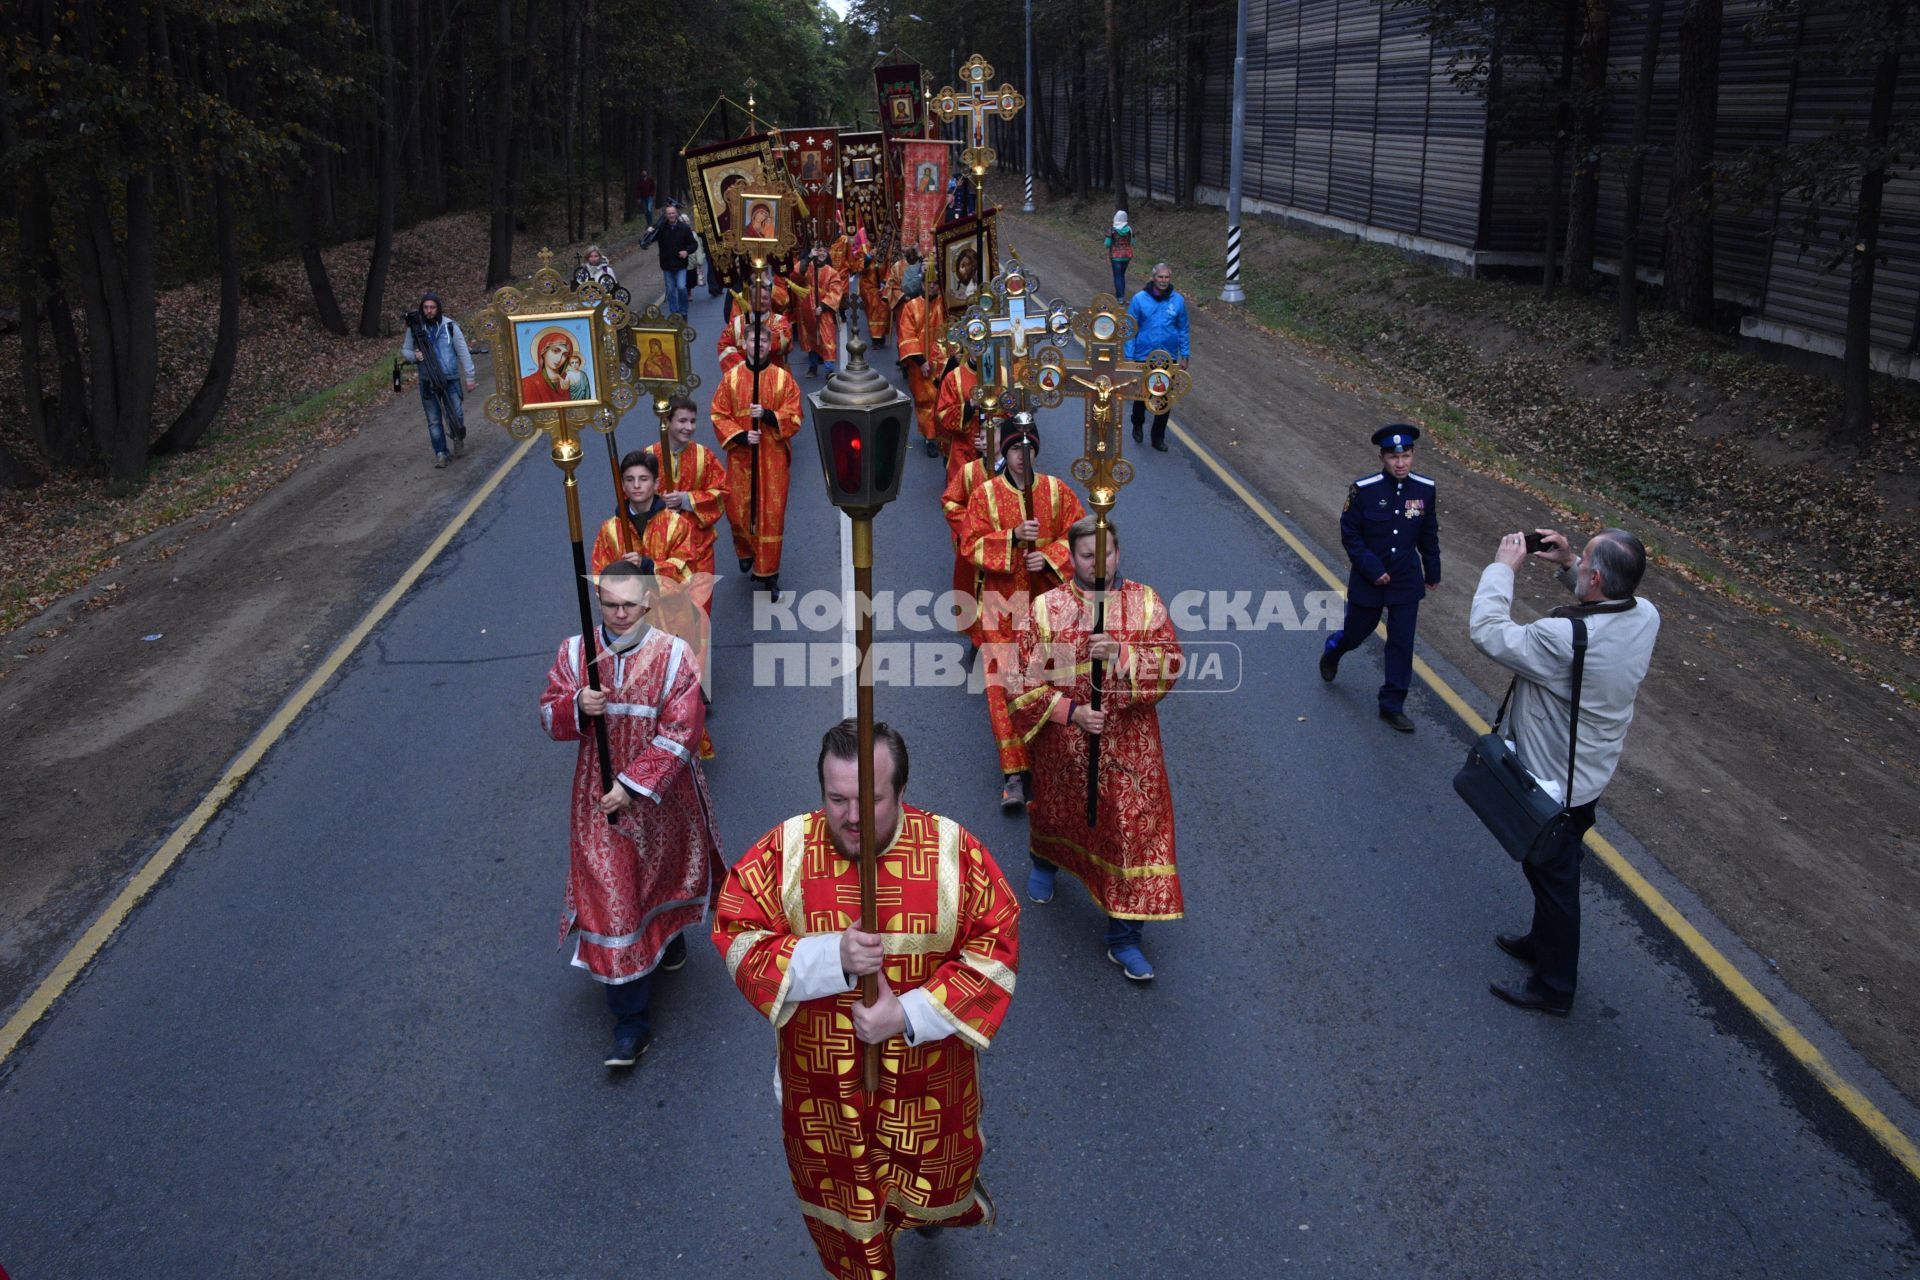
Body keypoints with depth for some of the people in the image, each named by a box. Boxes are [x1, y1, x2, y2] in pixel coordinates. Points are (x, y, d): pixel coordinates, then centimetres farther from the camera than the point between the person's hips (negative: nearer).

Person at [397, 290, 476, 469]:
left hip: (450, 379, -1)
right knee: (434, 421, 6)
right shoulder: (414, 327, -1)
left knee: (455, 415, 0)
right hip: (428, 382, 1)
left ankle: (459, 437, 32)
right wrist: (414, 356, -14)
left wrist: (469, 377, -2)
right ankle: (441, 453, 18)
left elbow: (463, 352, -2)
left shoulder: (450, 325, -5)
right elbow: (405, 350, 9)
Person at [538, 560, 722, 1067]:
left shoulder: (674, 655, -13)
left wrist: (633, 786, -21)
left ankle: (669, 933, 58)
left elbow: (680, 733, -16)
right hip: (600, 799, 1)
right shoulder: (574, 653, -4)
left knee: (666, 872, 23)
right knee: (610, 898, 0)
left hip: (662, 798, -1)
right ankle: (630, 1023, 8)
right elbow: (548, 718, 0)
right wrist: (576, 707, -24)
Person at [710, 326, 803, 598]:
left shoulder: (783, 377, -1)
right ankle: (746, 552, 38)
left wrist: (767, 415, -20)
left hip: (773, 457, -1)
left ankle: (768, 574, 8)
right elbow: (719, 416, 1)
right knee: (738, 511, 7)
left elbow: (794, 417, -4)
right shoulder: (731, 377, 1)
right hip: (740, 456, 1)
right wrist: (741, 436, -14)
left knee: (772, 514, -2)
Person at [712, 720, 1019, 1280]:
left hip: (927, 1073, 0)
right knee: (838, 1193, 22)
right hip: (821, 1078, 0)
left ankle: (935, 1206, 61)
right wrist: (830, 957, -29)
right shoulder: (784, 851, -16)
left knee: (933, 1181, 25)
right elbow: (737, 940, -14)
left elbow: (996, 947, -14)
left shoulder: (953, 850, -18)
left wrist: (910, 1013, -22)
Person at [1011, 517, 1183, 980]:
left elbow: (1170, 664, -12)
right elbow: (1025, 681, -10)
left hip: (1128, 745, 0)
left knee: (1134, 829, -2)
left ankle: (1124, 938, 12)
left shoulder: (1144, 602, -4)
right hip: (1064, 745, 0)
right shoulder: (1046, 607, -9)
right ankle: (1045, 861, 59)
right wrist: (1070, 712, -22)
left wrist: (1121, 654, -28)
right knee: (1057, 812, 23)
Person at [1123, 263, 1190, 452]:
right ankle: (1137, 424, 40)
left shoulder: (1178, 301, -3)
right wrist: (1129, 357, -7)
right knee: (1142, 395, 11)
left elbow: (1183, 330, 7)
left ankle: (1158, 437, 20)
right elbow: (1131, 329, -4)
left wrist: (1184, 356, 5)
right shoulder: (1139, 299, -9)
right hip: (1143, 358, -2)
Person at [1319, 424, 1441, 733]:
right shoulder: (1363, 489, -17)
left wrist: (1433, 571, 14)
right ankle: (1331, 652, 50)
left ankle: (1392, 705, 17)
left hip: (1407, 581, 2)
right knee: (1356, 632, 14)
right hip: (1367, 580, -2)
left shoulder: (1425, 489, -7)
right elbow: (1350, 535, -10)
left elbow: (1429, 534, 6)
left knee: (1402, 643, 4)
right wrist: (1372, 569, -16)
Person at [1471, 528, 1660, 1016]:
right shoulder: (1645, 615, -13)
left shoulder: (1564, 640, -38)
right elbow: (1604, 600, 11)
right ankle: (1542, 943, 51)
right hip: (1593, 772, 8)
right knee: (1556, 871, 28)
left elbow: (1487, 631, -27)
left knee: (1553, 878, 11)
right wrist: (1567, 563, -2)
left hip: (1554, 785, -8)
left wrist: (1503, 567, -17)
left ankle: (1553, 988, 29)